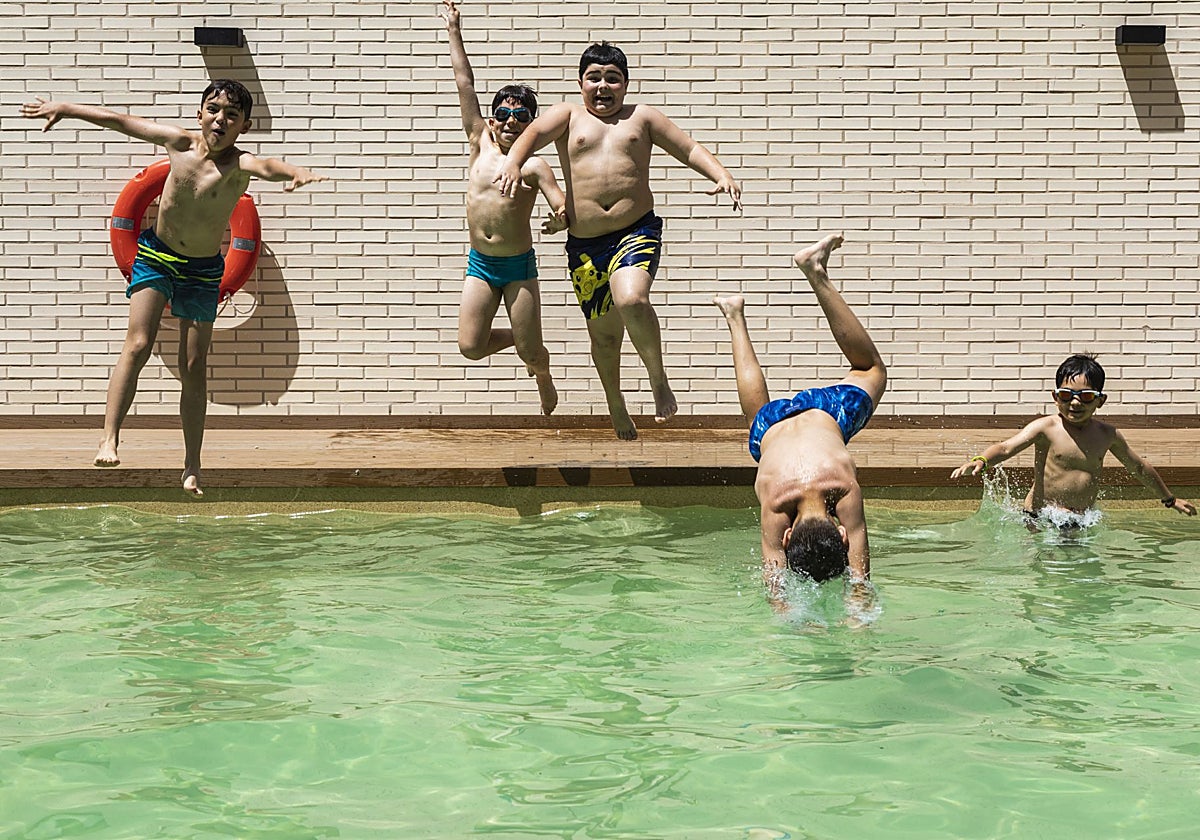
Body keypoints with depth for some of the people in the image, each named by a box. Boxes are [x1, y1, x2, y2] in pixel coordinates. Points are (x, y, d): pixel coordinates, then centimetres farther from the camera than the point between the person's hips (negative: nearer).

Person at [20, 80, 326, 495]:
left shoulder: (239, 164, -22)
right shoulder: (180, 142, -12)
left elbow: (266, 165, -47)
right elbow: (120, 121, 2)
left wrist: (296, 172, -70)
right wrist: (63, 109, 11)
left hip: (203, 271, -1)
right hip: (156, 256, 2)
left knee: (194, 367, 2)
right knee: (137, 345, -13)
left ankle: (192, 467, 9)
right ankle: (109, 439, -12)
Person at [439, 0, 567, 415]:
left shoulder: (534, 166, -7)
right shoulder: (480, 143, 3)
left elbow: (563, 206, -15)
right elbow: (465, 85, 4)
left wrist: (560, 220, -39)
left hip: (519, 265, -3)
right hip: (480, 263, 3)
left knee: (530, 351, 0)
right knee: (470, 346, -4)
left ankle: (543, 377, 38)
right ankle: (519, 337, 28)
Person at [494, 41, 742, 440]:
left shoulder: (642, 117, 14)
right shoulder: (568, 116, 10)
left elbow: (690, 149, 13)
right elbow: (534, 133, -9)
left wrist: (721, 175, -6)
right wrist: (513, 163, -31)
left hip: (637, 232, -2)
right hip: (585, 244, 2)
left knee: (632, 300, -30)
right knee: (604, 334, 10)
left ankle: (658, 378, -7)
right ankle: (615, 404, 36)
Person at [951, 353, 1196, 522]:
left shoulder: (1107, 435, 7)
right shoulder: (1046, 428, -7)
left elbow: (1139, 468, 23)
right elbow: (1006, 448, -19)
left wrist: (1169, 499, 36)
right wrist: (981, 460, -43)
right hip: (1040, 518, -4)